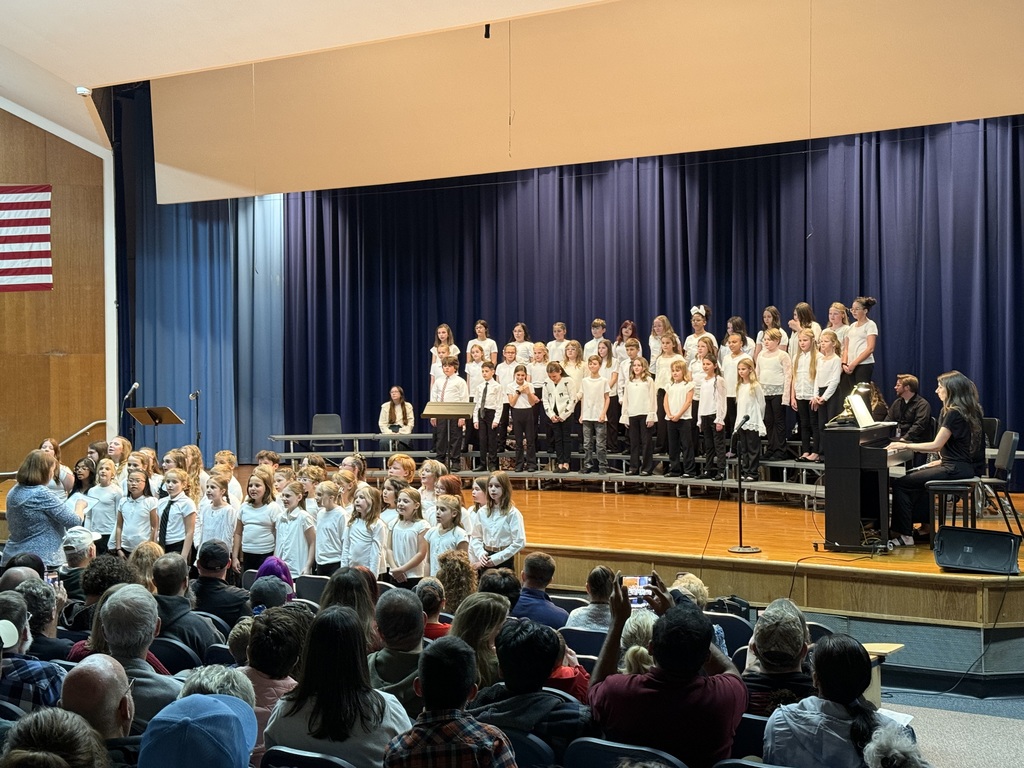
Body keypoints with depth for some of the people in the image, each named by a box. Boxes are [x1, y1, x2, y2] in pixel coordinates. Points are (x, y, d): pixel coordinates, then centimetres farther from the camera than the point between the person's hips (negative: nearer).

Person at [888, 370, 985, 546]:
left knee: (900, 484, -10)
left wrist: (905, 445, -11)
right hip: (966, 465, 10)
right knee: (915, 477, 28)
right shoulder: (970, 410, 12)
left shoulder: (955, 413, -17)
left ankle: (904, 535, -7)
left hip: (957, 469, -10)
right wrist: (942, 460, 16)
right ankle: (926, 526, 28)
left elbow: (935, 446, -19)